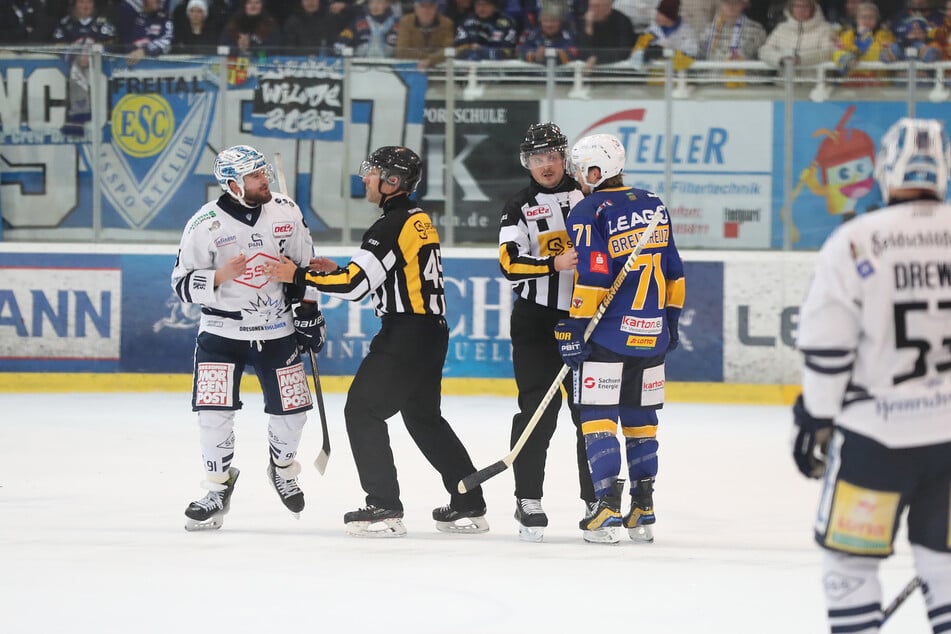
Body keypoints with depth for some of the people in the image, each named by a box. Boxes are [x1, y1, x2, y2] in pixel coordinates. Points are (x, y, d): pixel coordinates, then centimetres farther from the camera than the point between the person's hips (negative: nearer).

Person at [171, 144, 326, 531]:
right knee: (214, 410, -11)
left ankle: (283, 468, 34)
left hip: (277, 331, 3)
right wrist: (219, 277, -28)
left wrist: (309, 311, 9)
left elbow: (304, 263, 11)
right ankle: (218, 488, 5)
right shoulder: (205, 224, -13)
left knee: (291, 408, 5)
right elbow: (182, 284, -10)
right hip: (222, 332, -3)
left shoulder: (286, 212, -2)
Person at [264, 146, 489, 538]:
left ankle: (384, 509, -7)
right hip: (432, 332, 10)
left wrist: (299, 276, -11)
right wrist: (337, 272, 17)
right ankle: (468, 506, 20)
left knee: (363, 410, -4)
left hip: (405, 336, -10)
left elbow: (356, 285, -20)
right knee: (423, 416, 19)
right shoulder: (419, 221, 15)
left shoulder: (392, 227, -16)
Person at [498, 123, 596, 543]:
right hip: (536, 321, -2)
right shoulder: (519, 208, 0)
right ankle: (529, 502, -3)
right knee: (538, 408, -8)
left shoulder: (588, 197, 6)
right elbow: (511, 264, -11)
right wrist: (554, 264, -25)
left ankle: (596, 499, 13)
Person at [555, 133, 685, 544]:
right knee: (640, 419, 13)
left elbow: (592, 276, -17)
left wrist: (574, 327, -14)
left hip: (608, 333, -6)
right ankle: (643, 511, 14)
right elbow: (673, 271, 15)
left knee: (598, 416, -2)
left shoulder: (588, 212, -10)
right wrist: (671, 318, 24)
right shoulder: (653, 206, 11)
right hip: (651, 334, 6)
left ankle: (608, 505, -11)